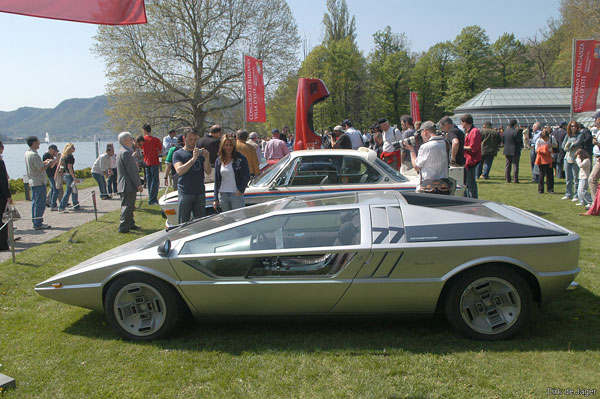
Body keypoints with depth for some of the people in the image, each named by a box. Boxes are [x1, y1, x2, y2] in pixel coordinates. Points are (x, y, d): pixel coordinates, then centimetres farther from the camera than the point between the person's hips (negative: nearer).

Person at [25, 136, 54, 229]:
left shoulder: (27, 153, 10)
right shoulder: (34, 155, -20)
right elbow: (42, 168, -21)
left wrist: (44, 162, 13)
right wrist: (49, 163, -5)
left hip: (32, 181, 10)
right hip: (39, 182, -10)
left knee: (35, 202, 14)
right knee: (40, 203, -5)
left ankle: (35, 222, 20)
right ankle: (38, 224, -2)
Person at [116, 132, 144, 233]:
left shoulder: (121, 152, 17)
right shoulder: (126, 153, -17)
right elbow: (131, 170, -20)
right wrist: (138, 184, -18)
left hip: (124, 185, 11)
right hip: (128, 185, -11)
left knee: (129, 206, 18)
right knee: (127, 206, -7)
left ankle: (130, 224, 27)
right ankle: (123, 227, -4)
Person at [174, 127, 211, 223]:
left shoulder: (200, 153, 11)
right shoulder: (178, 154, 3)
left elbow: (208, 172, 2)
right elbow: (179, 171, -15)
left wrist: (207, 159, -16)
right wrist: (193, 158, -24)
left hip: (200, 193, 3)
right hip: (185, 193, -3)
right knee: (184, 223, 1)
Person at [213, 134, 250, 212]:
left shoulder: (240, 158, -1)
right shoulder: (219, 161, 9)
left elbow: (247, 176, -2)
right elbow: (216, 181, 10)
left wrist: (240, 190, -12)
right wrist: (215, 199, 6)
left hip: (237, 194, -3)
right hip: (222, 195, 3)